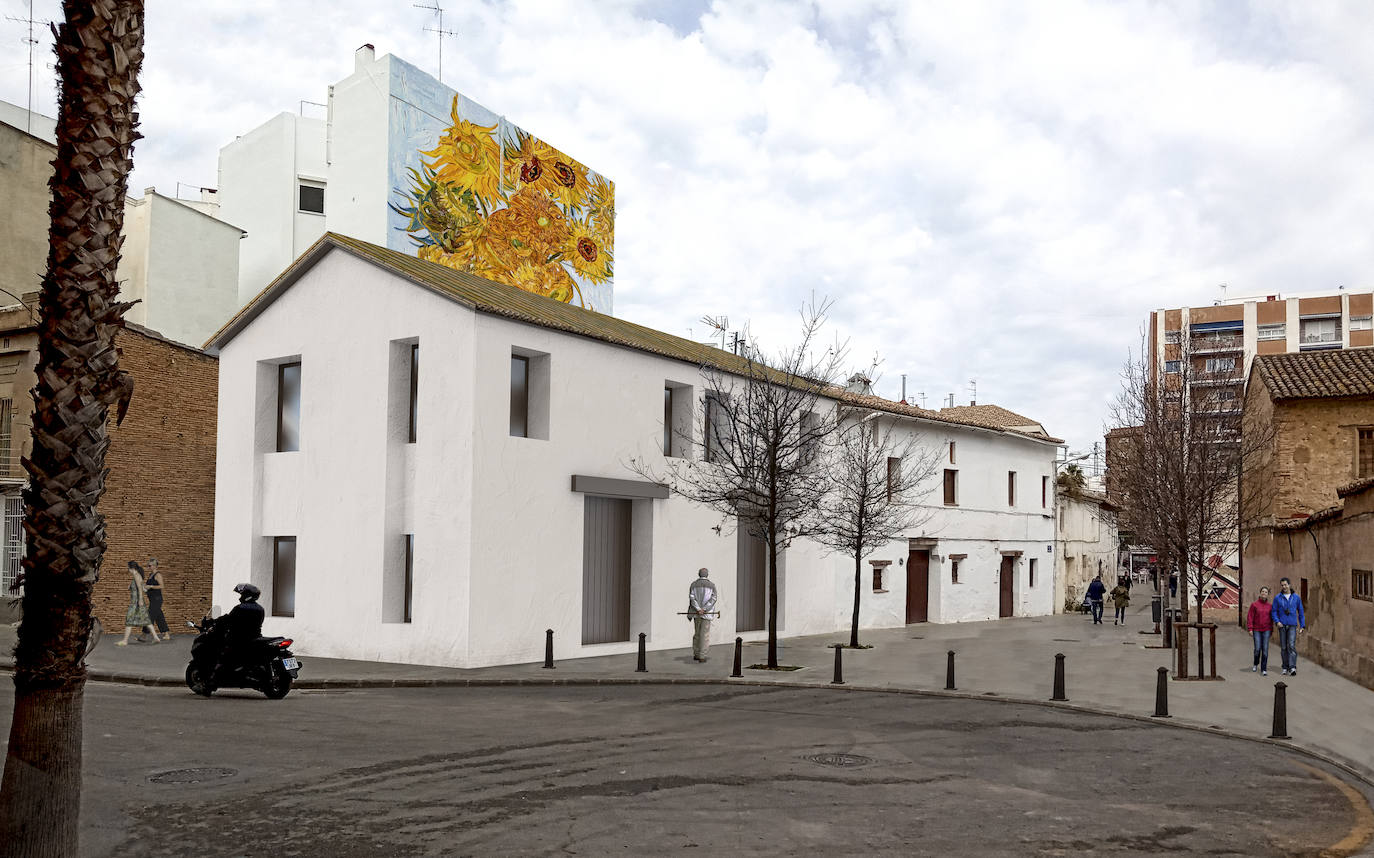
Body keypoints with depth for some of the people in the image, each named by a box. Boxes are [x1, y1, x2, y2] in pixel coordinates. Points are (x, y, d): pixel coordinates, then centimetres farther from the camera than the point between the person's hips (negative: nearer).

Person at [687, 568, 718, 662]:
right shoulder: (712, 585, 1)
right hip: (707, 614, -2)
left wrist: (698, 609, -11)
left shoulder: (694, 584, 5)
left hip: (696, 612, 3)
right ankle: (702, 656, -5)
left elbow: (692, 597, -6)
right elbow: (713, 599, -9)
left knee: (697, 633, 15)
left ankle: (696, 654, 17)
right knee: (705, 635, -1)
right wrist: (704, 609, -13)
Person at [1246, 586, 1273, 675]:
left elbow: (1271, 618, 11)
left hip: (1266, 630, 1)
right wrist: (1250, 629, -10)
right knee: (1257, 649, -4)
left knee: (1265, 649, -4)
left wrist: (1271, 630, 10)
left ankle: (1264, 670, 0)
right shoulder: (1254, 604, -4)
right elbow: (1250, 617, -5)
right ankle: (1256, 664, 25)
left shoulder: (1270, 606, 3)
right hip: (1257, 630, -1)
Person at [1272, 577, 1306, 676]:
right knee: (1283, 647, 4)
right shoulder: (1277, 598, 4)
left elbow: (1300, 612, 8)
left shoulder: (1296, 597, 4)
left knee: (1291, 645, -15)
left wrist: (1302, 626, 4)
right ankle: (1285, 668, 12)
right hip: (1282, 626, 1)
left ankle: (1292, 668, -21)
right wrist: (1277, 621, -13)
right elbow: (1274, 611, 5)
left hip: (1292, 625, -1)